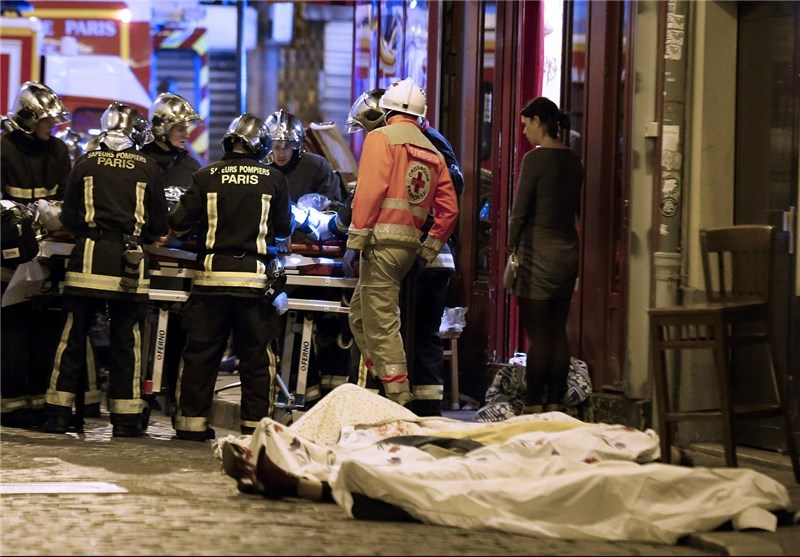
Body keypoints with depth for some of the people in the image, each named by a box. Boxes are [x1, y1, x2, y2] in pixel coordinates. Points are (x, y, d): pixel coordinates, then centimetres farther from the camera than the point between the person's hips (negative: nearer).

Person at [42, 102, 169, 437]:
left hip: (88, 257, 1)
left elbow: (68, 218, 7)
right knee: (126, 340, 5)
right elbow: (160, 225, 5)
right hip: (130, 263, -1)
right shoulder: (148, 168, 2)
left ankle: (57, 414, 6)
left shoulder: (85, 164, 5)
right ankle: (126, 418, 5)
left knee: (73, 336, 6)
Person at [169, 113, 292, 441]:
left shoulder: (206, 177, -2)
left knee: (200, 352, 7)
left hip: (212, 276, 0)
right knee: (256, 354, 7)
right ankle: (256, 423, 8)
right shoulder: (274, 180, -1)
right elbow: (284, 229, 8)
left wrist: (177, 228, 19)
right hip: (254, 276, 0)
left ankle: (191, 423, 9)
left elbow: (178, 224, -4)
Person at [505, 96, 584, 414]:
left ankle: (534, 405, -5)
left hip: (539, 250, -7)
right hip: (568, 249, 7)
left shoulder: (535, 158, -12)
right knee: (558, 332, 9)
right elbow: (579, 208, 13)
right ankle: (555, 403, 12)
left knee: (537, 334, -5)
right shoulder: (573, 161, 9)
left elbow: (520, 210, -12)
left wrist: (511, 249, -3)